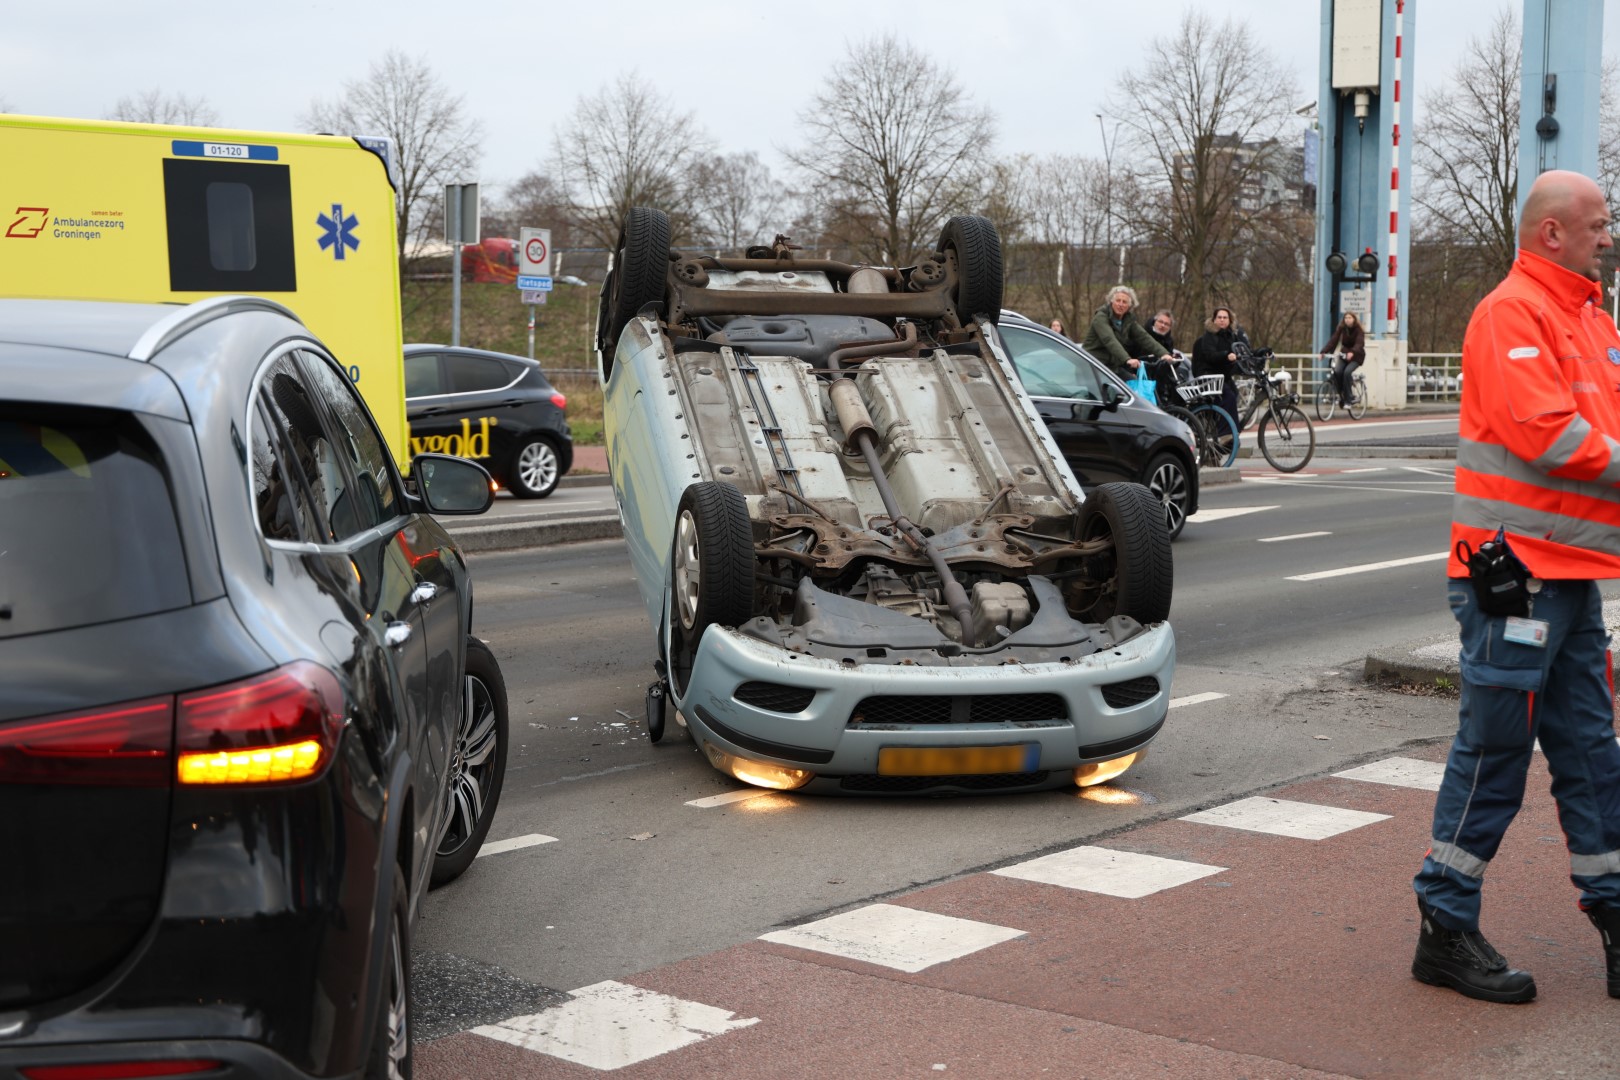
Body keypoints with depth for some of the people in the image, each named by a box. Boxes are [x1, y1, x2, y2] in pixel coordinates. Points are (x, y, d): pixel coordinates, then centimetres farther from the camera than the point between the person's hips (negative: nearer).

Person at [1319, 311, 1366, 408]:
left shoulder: (1358, 330, -14)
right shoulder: (1341, 329, -3)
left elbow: (1359, 343, -31)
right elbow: (1333, 340, -14)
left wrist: (1352, 352, -52)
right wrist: (1324, 352, -29)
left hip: (1356, 356, -4)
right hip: (1344, 354, 4)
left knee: (1347, 372, -28)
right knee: (1337, 371, -24)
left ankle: (1347, 401, -21)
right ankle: (1341, 395, -6)